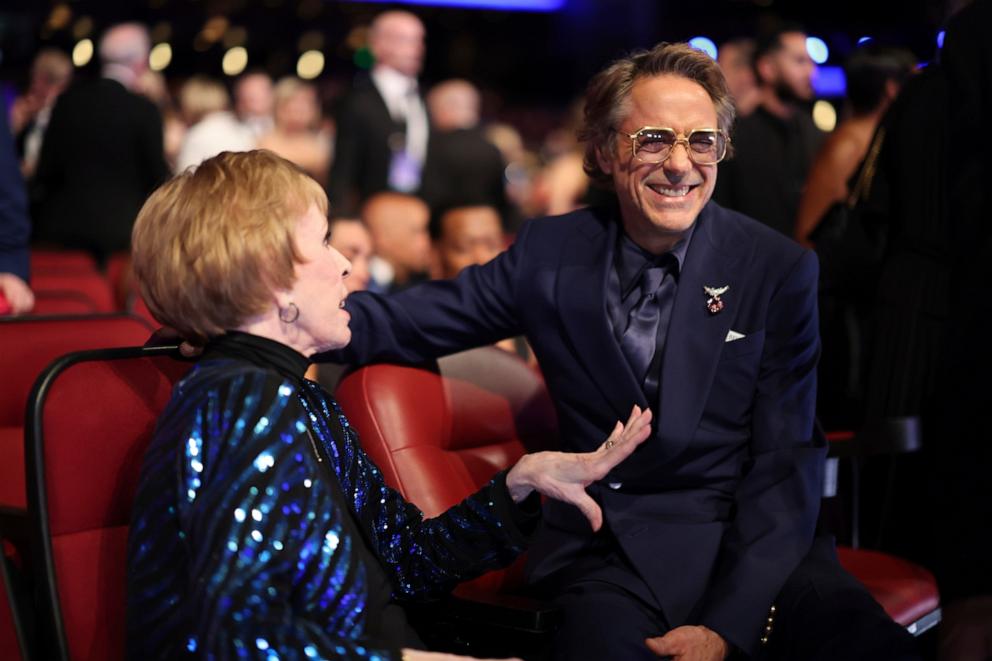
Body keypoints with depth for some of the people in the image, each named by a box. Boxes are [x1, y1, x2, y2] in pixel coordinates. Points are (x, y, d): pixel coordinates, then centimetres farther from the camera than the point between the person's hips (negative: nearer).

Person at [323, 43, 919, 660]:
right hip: (608, 557, 1)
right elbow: (412, 321, 6)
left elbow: (786, 462, -4)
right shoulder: (550, 252, 4)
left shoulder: (780, 270, -1)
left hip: (751, 545, 0)